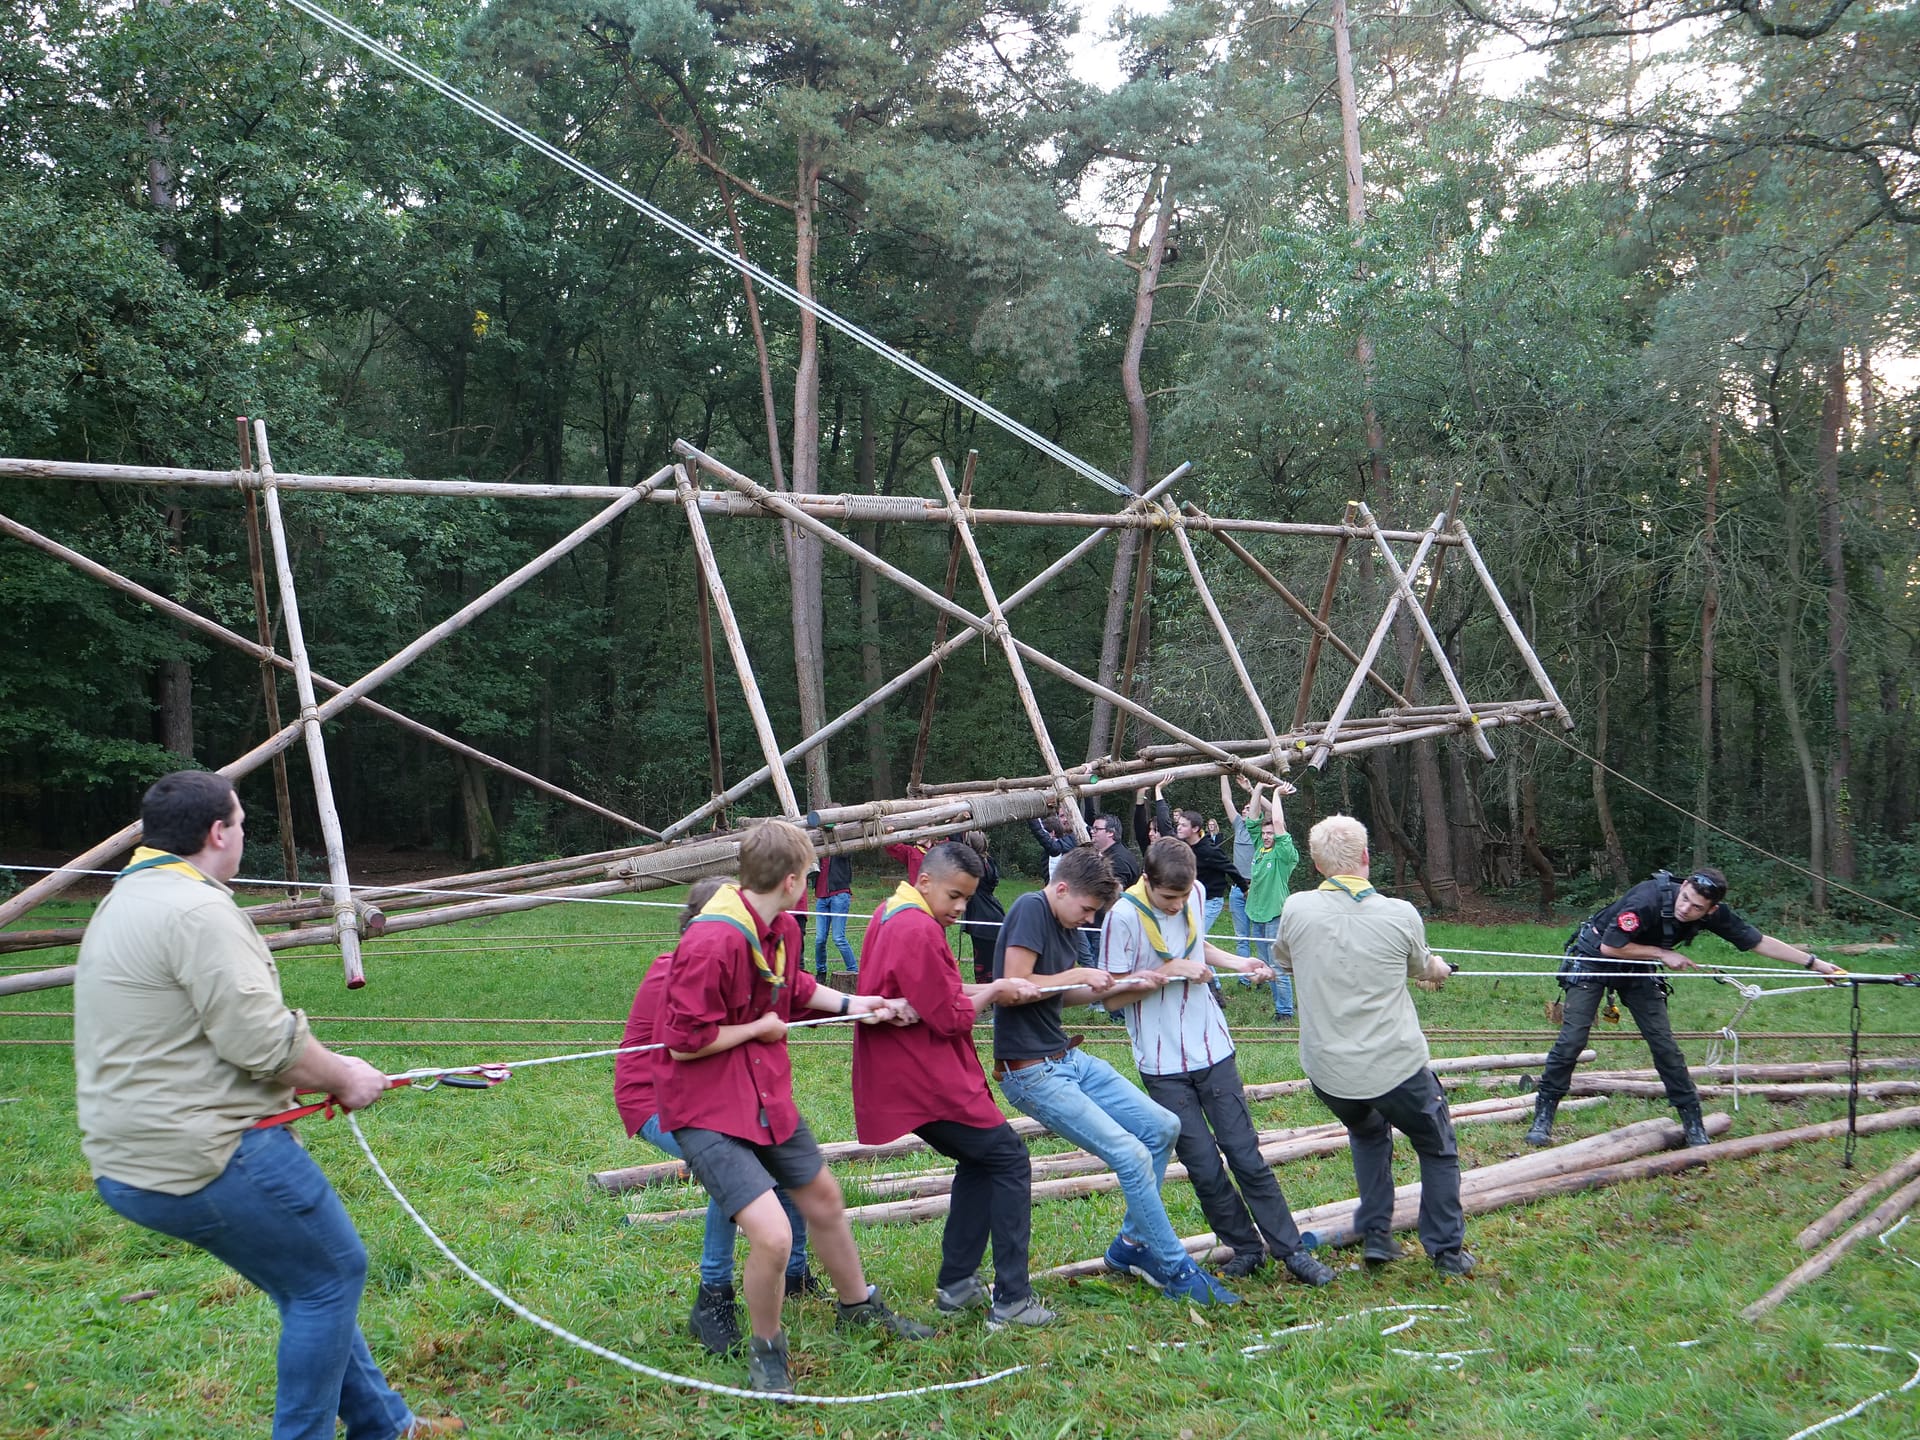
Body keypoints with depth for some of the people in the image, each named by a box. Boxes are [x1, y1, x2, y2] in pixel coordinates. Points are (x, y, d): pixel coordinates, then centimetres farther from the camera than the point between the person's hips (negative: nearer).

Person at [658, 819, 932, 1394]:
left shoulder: (782, 928, 1)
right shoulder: (711, 944, -29)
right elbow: (685, 1043, -27)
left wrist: (852, 1003, 13)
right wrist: (760, 1028, -15)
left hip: (767, 1096, 9)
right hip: (708, 1110, -9)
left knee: (822, 1196, 24)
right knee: (771, 1234, -20)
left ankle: (859, 1305, 49)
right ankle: (766, 1349, 9)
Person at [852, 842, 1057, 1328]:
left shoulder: (890, 915, 13)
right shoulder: (919, 932, -20)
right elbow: (950, 1018, -17)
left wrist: (996, 988, 5)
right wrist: (993, 992, -1)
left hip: (900, 1077, 10)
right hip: (928, 1082, -10)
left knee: (978, 1163, 21)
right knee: (1010, 1162, -2)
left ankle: (956, 1286, 23)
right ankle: (1011, 1301, -2)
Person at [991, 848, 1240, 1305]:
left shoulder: (1063, 923, 11)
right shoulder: (1031, 909, -17)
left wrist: (1121, 984, 4)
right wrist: (1078, 975, -14)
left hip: (1070, 1058, 10)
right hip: (1031, 1073, -10)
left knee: (1164, 1127, 8)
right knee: (1132, 1156, -15)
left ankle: (1131, 1243, 20)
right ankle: (1177, 1272, -2)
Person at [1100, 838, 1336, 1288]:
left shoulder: (1196, 896, 0)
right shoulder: (1124, 917, -16)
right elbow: (1112, 997, -12)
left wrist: (1239, 963, 6)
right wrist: (1166, 973, -19)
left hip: (1212, 1050, 3)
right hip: (1163, 1066, -3)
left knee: (1246, 1155, 4)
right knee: (1204, 1168, 0)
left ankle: (1291, 1250, 13)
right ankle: (1245, 1247, 20)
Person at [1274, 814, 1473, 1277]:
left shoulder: (1297, 909, -9)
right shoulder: (1401, 914, -10)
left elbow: (1279, 960, 14)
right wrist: (1440, 969, 37)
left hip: (1327, 1071, 2)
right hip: (1396, 1065, -2)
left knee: (1368, 1134, 32)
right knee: (1438, 1151, 22)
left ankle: (1375, 1237, 27)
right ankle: (1447, 1252, 25)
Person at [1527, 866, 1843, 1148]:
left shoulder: (1713, 915, -17)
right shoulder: (1648, 899, -35)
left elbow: (1760, 942, -7)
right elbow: (1610, 946, -29)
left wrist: (1815, 963, -7)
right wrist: (1662, 954, -24)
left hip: (1637, 968, 5)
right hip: (1593, 959, -5)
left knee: (1664, 1043, -2)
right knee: (1572, 1038, -12)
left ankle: (1693, 1123, 8)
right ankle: (1543, 1117, -4)